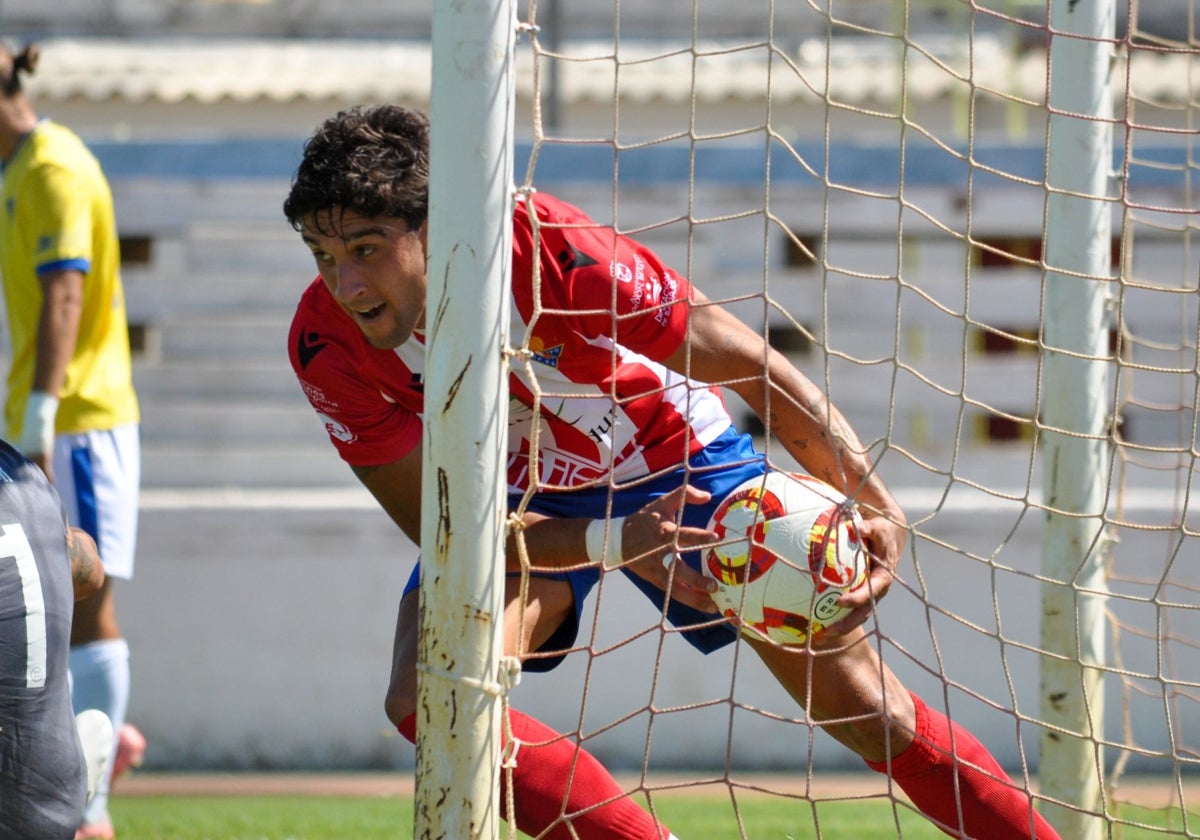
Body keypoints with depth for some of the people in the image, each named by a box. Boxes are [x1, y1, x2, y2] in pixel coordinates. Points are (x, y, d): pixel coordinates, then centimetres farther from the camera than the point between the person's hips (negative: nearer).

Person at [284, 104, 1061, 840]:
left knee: (875, 717, -4)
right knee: (425, 700, -25)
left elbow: (756, 369, -27)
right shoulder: (327, 347, -27)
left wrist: (875, 503, -39)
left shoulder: (551, 251, -35)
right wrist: (610, 544, -40)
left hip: (676, 462, -2)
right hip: (526, 505, 2)